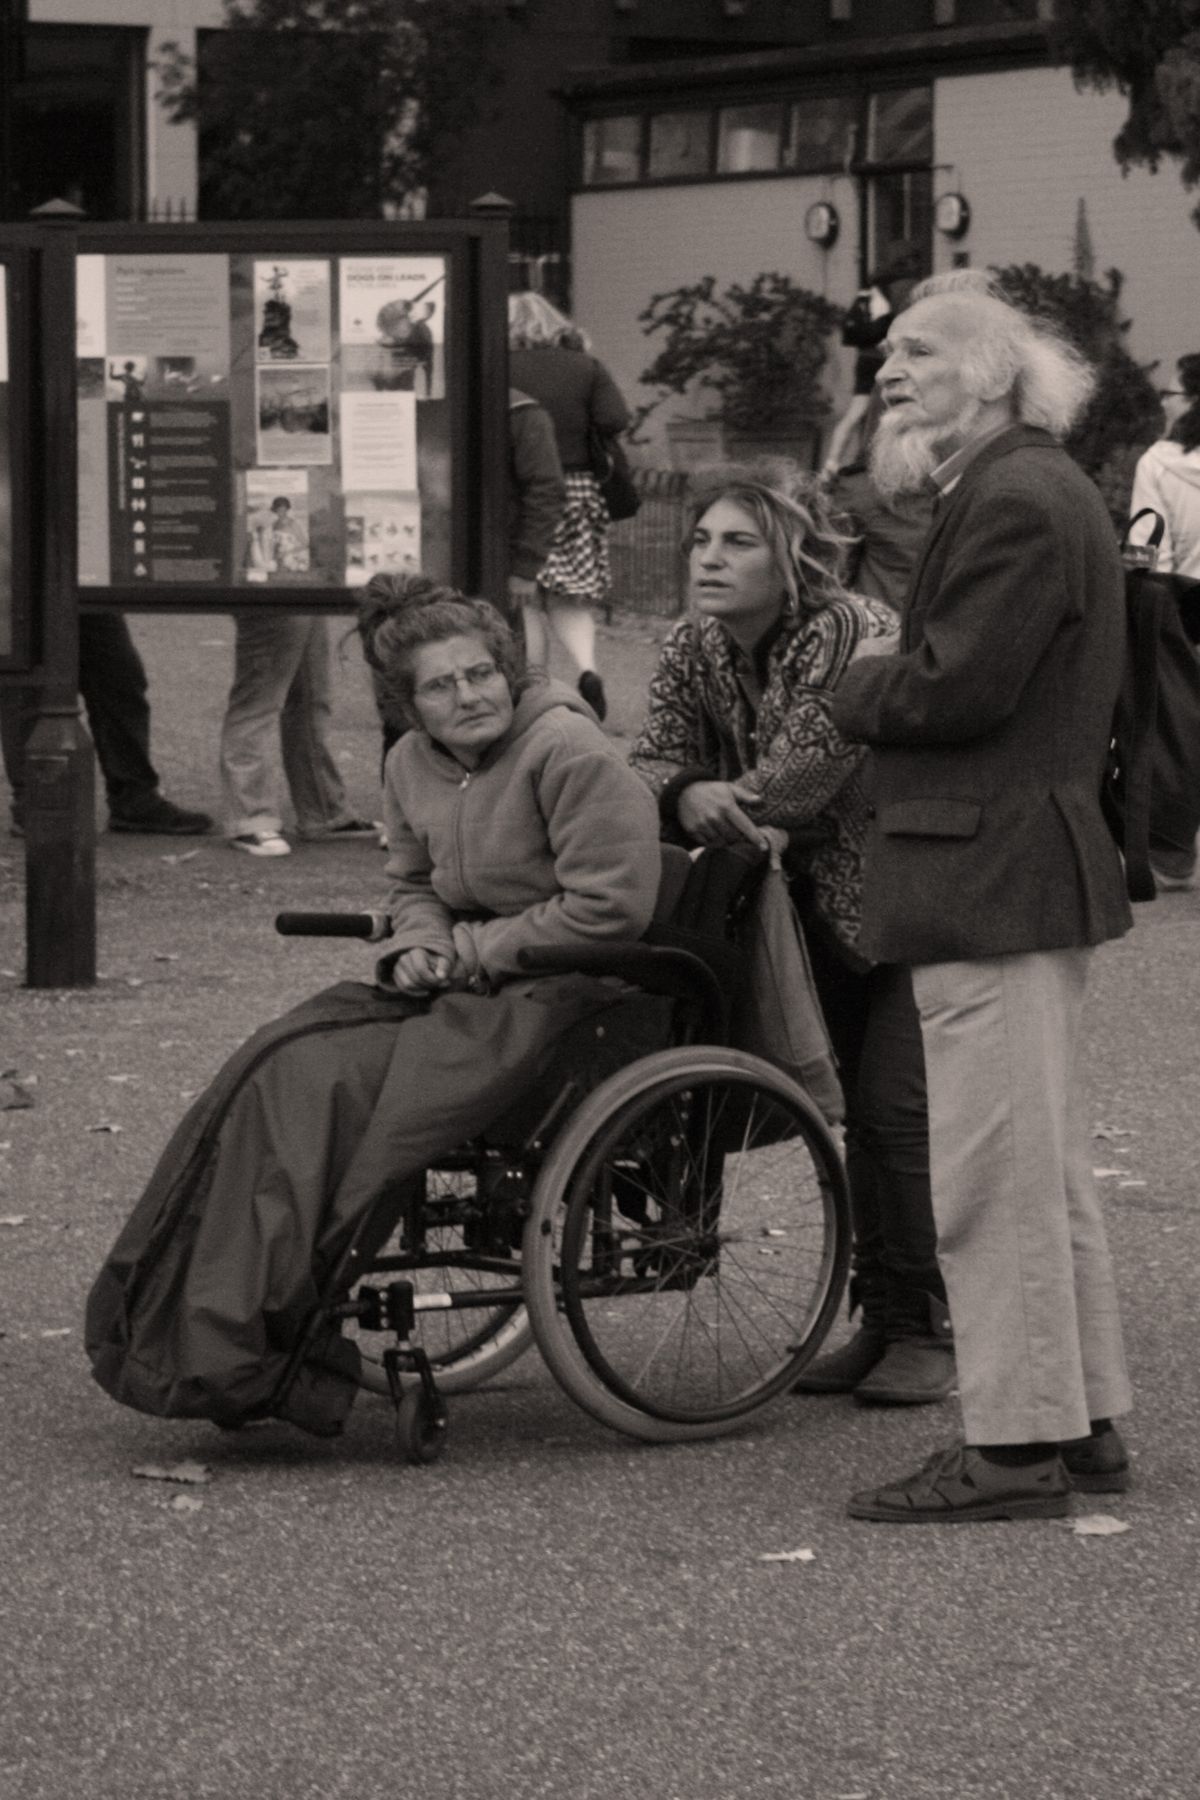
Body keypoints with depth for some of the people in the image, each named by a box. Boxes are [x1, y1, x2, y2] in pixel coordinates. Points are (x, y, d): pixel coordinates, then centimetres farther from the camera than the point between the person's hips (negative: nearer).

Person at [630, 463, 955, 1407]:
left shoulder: (857, 639, -26)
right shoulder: (694, 647, -2)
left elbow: (803, 779, -28)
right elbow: (652, 760, -8)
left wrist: (717, 802, -18)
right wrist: (685, 795, -30)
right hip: (828, 909, 7)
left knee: (897, 1106, -11)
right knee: (859, 1108, 12)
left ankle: (928, 1331, -2)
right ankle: (881, 1322, 22)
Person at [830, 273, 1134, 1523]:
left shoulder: (1014, 503, -16)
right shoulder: (1037, 491, 19)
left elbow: (955, 685, -22)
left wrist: (856, 694, -5)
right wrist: (887, 690, 5)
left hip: (992, 885, -11)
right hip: (1036, 870, 11)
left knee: (993, 1174, -7)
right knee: (1047, 1168, 16)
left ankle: (1014, 1448, -3)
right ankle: (1084, 1418, 23)